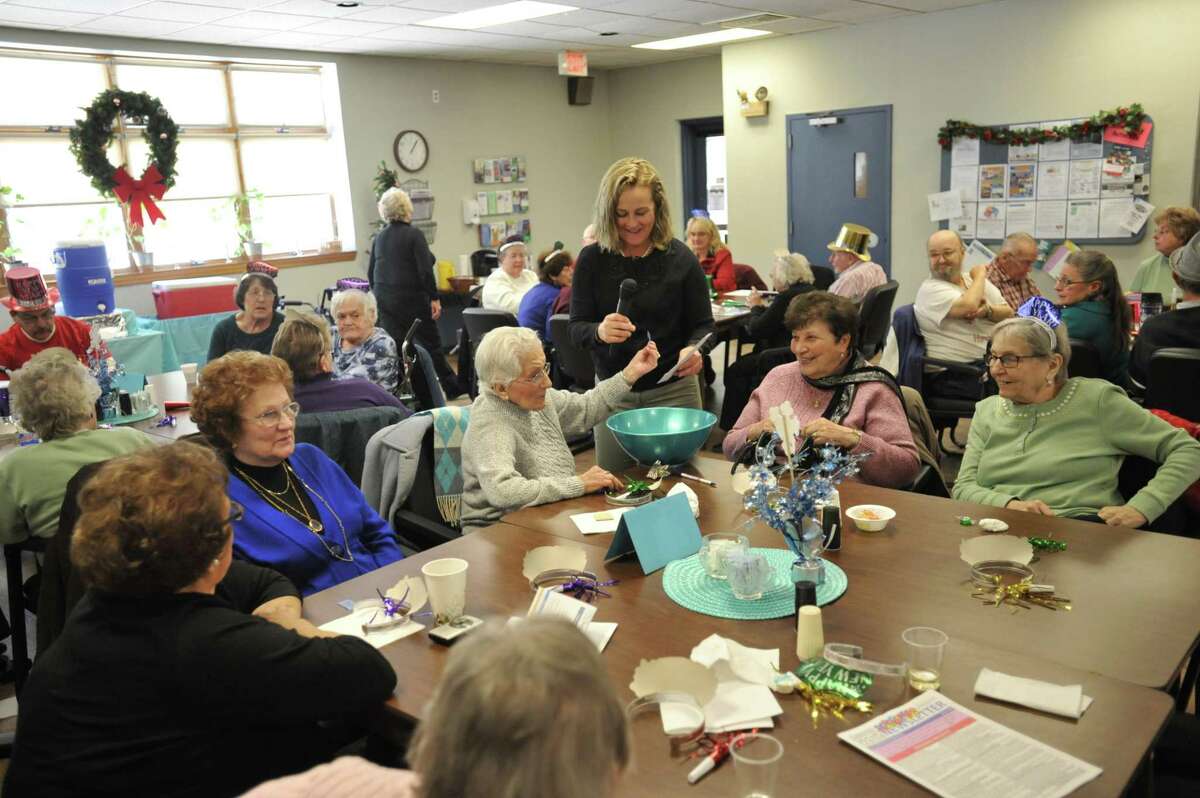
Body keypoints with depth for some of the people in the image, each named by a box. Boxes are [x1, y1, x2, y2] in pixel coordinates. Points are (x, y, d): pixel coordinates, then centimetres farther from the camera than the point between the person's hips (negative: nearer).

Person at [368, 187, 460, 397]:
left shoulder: (379, 237, 8)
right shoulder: (414, 235, -10)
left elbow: (370, 272, 13)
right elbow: (425, 270, -16)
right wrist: (434, 298, -12)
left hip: (385, 299, 5)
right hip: (411, 299, -5)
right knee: (431, 343, 6)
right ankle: (451, 387, 16)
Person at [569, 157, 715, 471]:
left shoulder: (680, 258, -7)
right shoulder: (592, 259, -5)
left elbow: (703, 325, 0)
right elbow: (576, 329, -3)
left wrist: (693, 349, -23)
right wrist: (599, 332, -26)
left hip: (673, 391, -1)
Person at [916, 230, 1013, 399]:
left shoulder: (974, 280, 14)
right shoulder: (930, 289, -7)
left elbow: (1009, 314, 9)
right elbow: (969, 306, -23)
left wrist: (988, 310, -14)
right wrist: (980, 275, -4)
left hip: (990, 362, 7)